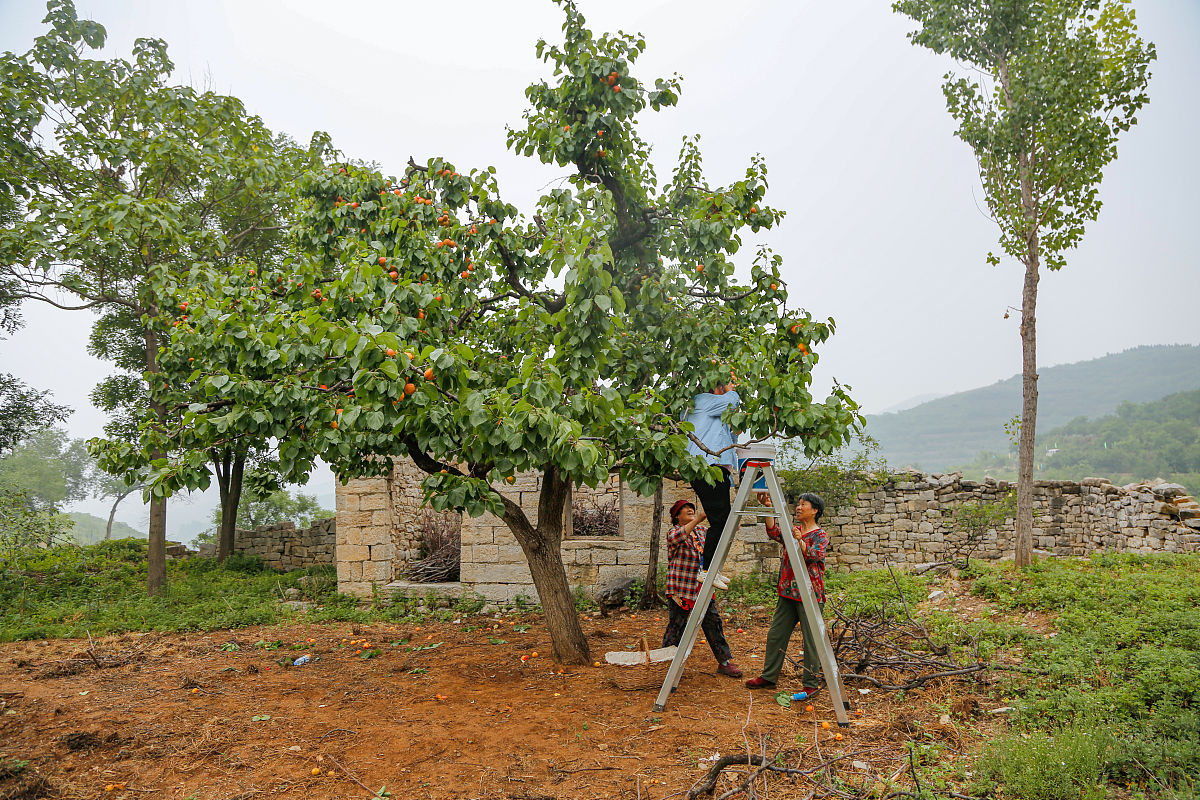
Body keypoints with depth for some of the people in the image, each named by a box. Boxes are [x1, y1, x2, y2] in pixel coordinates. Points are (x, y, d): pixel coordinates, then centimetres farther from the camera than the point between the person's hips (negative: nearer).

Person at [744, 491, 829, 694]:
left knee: (811, 639, -1)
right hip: (788, 593, 7)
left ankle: (811, 683, 9)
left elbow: (816, 555, -21)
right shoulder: (792, 530, 13)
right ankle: (768, 677, 21)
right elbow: (774, 532, -5)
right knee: (775, 635, 10)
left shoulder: (820, 535, -4)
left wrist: (801, 542, -39)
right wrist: (768, 509, -17)